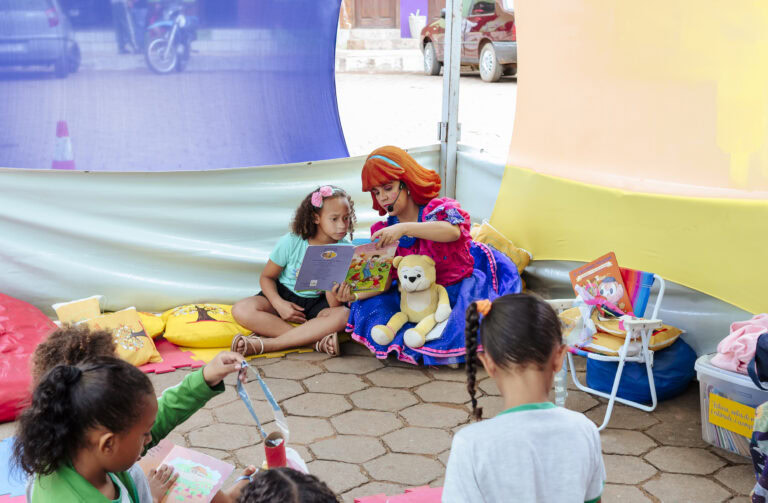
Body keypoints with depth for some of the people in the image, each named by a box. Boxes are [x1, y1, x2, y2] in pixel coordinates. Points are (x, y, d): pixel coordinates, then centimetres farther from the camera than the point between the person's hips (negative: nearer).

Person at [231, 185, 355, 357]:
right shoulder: (291, 242, -13)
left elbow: (334, 305, -15)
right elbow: (267, 277, -1)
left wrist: (333, 290, -39)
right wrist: (279, 304, -19)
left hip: (316, 304, 0)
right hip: (284, 296, 0)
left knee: (343, 315, -35)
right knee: (241, 310, -27)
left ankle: (265, 344, -35)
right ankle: (317, 339, -32)